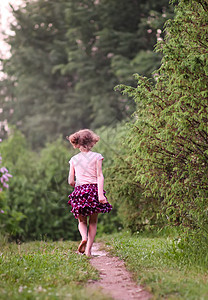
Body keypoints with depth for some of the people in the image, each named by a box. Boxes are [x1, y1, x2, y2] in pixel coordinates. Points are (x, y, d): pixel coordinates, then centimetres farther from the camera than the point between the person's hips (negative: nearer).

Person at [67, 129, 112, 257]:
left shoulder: (74, 159, 7)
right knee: (93, 222, 10)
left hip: (79, 190, 1)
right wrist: (100, 194, -14)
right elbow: (100, 176, -8)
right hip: (94, 189, -1)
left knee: (82, 221, 14)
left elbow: (71, 181, 7)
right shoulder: (97, 157, 1)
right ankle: (88, 249, 3)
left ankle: (84, 238, -16)